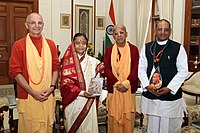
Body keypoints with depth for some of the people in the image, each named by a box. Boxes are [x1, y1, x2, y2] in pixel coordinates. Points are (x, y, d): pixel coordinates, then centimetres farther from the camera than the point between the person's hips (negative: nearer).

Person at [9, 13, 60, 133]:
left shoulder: (50, 44, 9)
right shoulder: (19, 45, -2)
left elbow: (56, 67, 8)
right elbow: (15, 72, -7)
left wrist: (52, 87, -6)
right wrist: (32, 92, -13)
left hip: (48, 96, 3)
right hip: (28, 97, -3)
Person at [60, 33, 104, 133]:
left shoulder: (93, 61, 3)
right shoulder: (68, 61, -2)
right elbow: (65, 83, -7)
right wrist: (82, 92, -16)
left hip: (89, 103, 2)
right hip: (74, 101, -1)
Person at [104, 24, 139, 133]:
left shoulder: (133, 49, 3)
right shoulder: (109, 50, 6)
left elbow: (135, 69, -3)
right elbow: (106, 70, -1)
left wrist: (125, 83, -15)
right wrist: (117, 83, -13)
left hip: (129, 89, 0)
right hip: (113, 88, 1)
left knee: (128, 118, 5)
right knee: (114, 118, 6)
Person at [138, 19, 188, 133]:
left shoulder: (178, 48, -2)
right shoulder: (147, 48, 6)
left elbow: (183, 71, -4)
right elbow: (141, 69, 6)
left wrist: (169, 88, -12)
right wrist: (147, 85, -7)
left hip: (171, 95, -2)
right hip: (150, 95, 3)